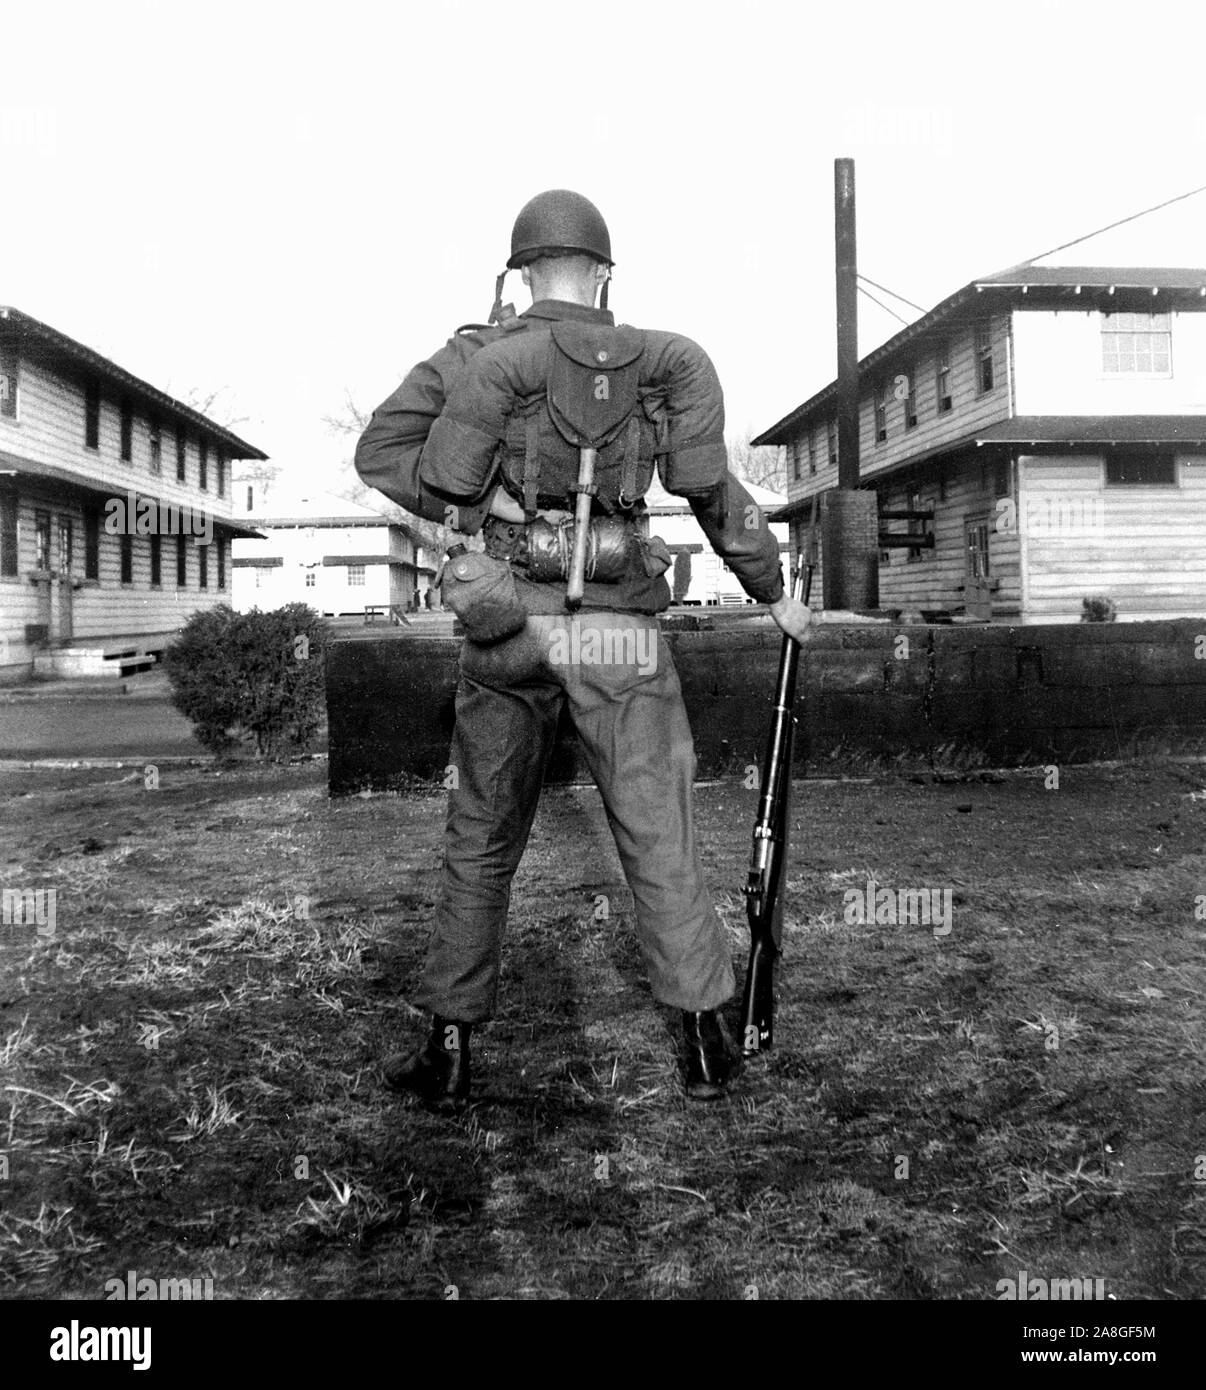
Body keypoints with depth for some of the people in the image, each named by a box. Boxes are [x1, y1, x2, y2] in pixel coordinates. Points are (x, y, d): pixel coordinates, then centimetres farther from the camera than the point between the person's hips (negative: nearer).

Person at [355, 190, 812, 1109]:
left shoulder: (479, 351, 3)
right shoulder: (663, 363, 3)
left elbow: (380, 452, -2)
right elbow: (715, 494, 4)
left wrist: (479, 512, 7)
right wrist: (774, 592, 16)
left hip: (509, 624, 1)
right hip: (619, 631, 0)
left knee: (482, 840, 12)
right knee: (660, 838, 9)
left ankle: (450, 1052, 18)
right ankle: (707, 1045, 15)